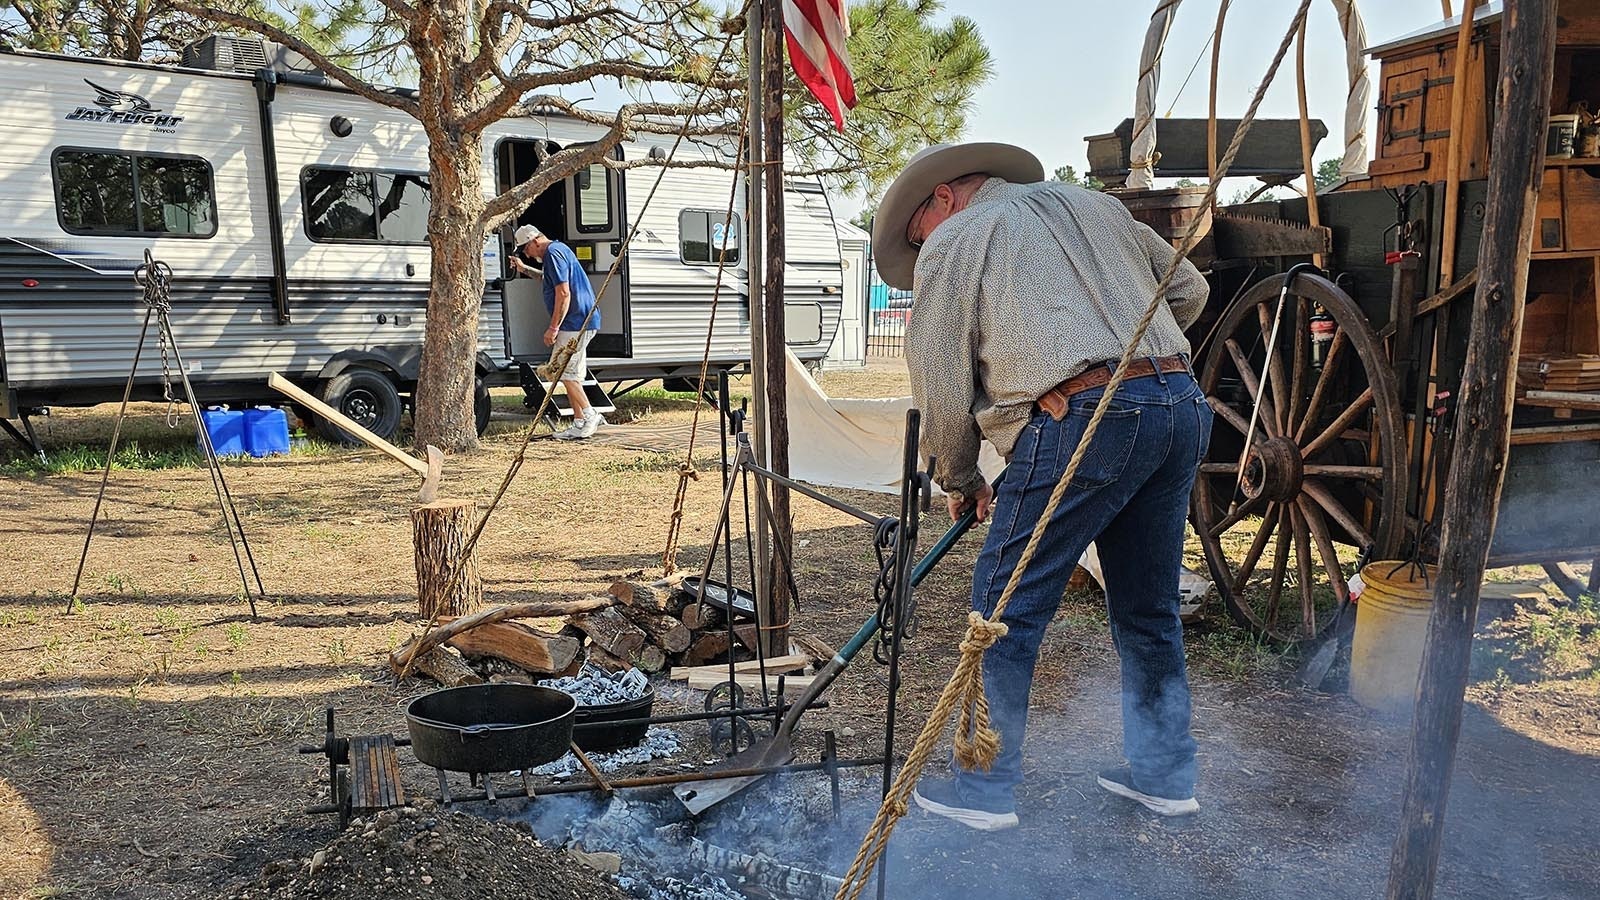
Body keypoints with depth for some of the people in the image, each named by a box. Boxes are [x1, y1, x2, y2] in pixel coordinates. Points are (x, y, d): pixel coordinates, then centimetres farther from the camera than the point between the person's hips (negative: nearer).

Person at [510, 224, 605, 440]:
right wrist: (525, 268, 37)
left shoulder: (553, 253, -13)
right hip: (583, 322, 11)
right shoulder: (559, 249, 19)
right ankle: (580, 422, 14)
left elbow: (563, 293, -21)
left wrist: (553, 327, -19)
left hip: (575, 323, -11)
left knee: (564, 372, -6)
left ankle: (589, 417, -2)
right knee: (570, 373, 12)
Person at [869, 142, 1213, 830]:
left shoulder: (952, 242, 8)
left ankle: (985, 789, 12)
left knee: (1006, 607, 4)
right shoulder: (1093, 205, 26)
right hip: (1183, 404, 7)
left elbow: (940, 385, 4)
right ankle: (1164, 774, 30)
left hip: (1083, 419, -7)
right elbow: (1187, 290, 28)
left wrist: (960, 480, 18)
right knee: (1148, 607, 18)